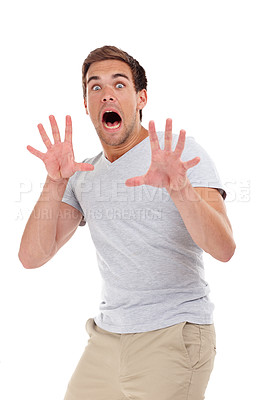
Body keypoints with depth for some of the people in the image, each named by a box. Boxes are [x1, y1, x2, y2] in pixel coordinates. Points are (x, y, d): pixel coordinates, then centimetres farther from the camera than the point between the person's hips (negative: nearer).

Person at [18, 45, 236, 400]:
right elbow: (32, 257, -2)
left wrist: (180, 188, -36)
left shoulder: (181, 153, -6)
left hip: (174, 335, -4)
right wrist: (55, 184, -17)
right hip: (106, 337, 5)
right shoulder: (83, 175, 8)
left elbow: (223, 248, -18)